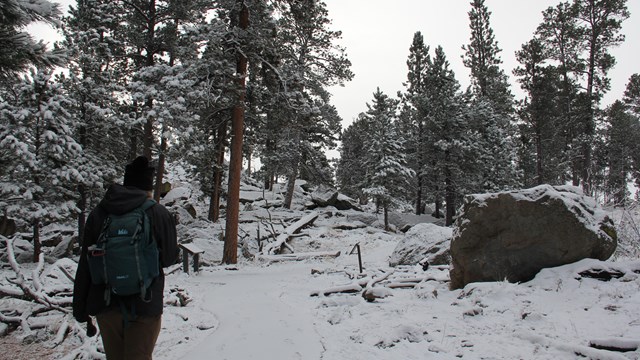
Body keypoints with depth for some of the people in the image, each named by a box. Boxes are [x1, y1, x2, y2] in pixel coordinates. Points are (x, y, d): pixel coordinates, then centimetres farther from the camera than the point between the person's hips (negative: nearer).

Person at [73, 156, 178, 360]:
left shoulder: (98, 213, 0)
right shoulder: (158, 213, -11)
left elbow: (85, 264, 3)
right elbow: (169, 257, -3)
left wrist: (80, 310, 11)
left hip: (105, 304, 4)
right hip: (144, 304, -3)